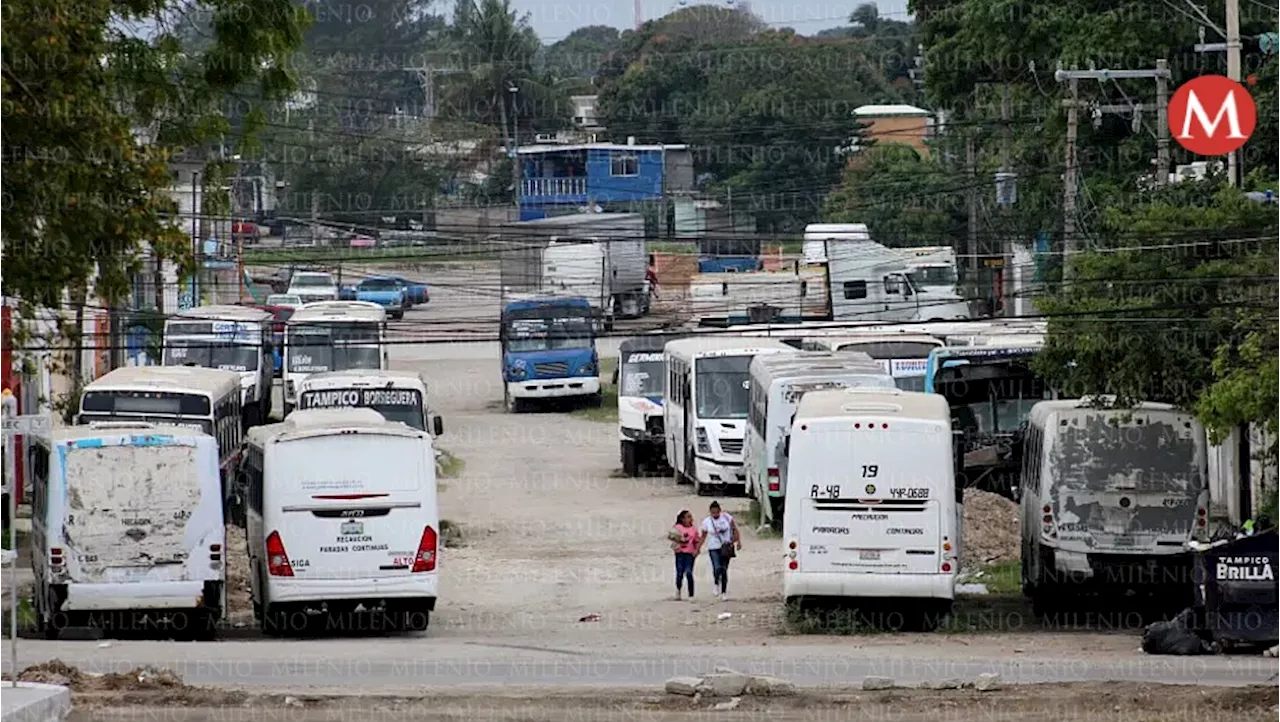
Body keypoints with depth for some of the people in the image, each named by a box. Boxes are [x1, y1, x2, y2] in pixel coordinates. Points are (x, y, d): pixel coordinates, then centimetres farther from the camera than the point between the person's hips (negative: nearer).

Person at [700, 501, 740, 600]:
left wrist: (738, 541, -5)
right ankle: (717, 584, 13)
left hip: (725, 547, 0)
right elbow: (703, 537, 6)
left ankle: (724, 592, 15)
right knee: (717, 569, -18)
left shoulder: (726, 517, -5)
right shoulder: (706, 522, -3)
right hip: (713, 548, 0)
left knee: (724, 570, 3)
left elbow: (735, 529, 2)